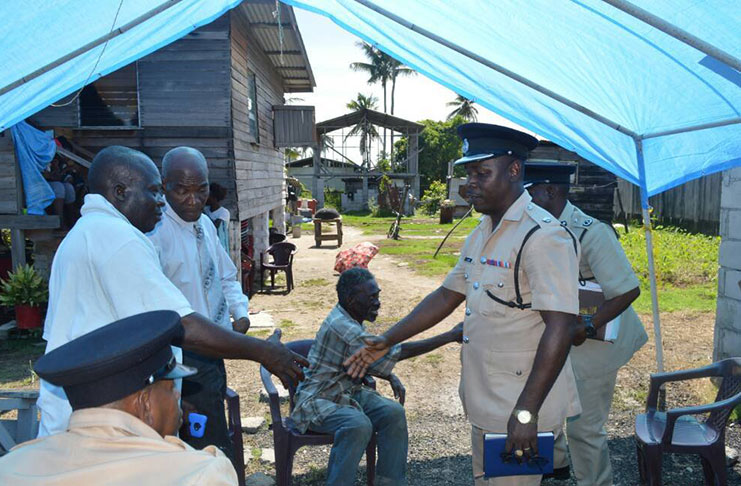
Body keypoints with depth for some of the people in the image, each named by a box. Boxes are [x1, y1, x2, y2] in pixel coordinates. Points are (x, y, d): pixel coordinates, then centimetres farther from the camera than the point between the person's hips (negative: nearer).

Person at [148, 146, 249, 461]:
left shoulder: (205, 224, 9)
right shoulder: (154, 229, -19)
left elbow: (227, 276, 21)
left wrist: (240, 311, 4)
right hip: (185, 359, -8)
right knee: (215, 451, -3)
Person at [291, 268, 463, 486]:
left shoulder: (351, 320, 4)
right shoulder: (341, 327, -27)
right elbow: (396, 352, -29)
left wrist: (391, 377, -2)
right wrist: (451, 336, -29)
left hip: (348, 392, 8)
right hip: (319, 401, -8)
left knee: (393, 412, -15)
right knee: (359, 425, -35)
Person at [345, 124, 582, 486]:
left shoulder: (543, 235, -19)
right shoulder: (480, 235, 11)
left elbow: (560, 327, -24)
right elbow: (447, 296, 15)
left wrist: (526, 413, -27)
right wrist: (387, 341, 11)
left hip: (522, 410, -9)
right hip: (484, 403, 9)